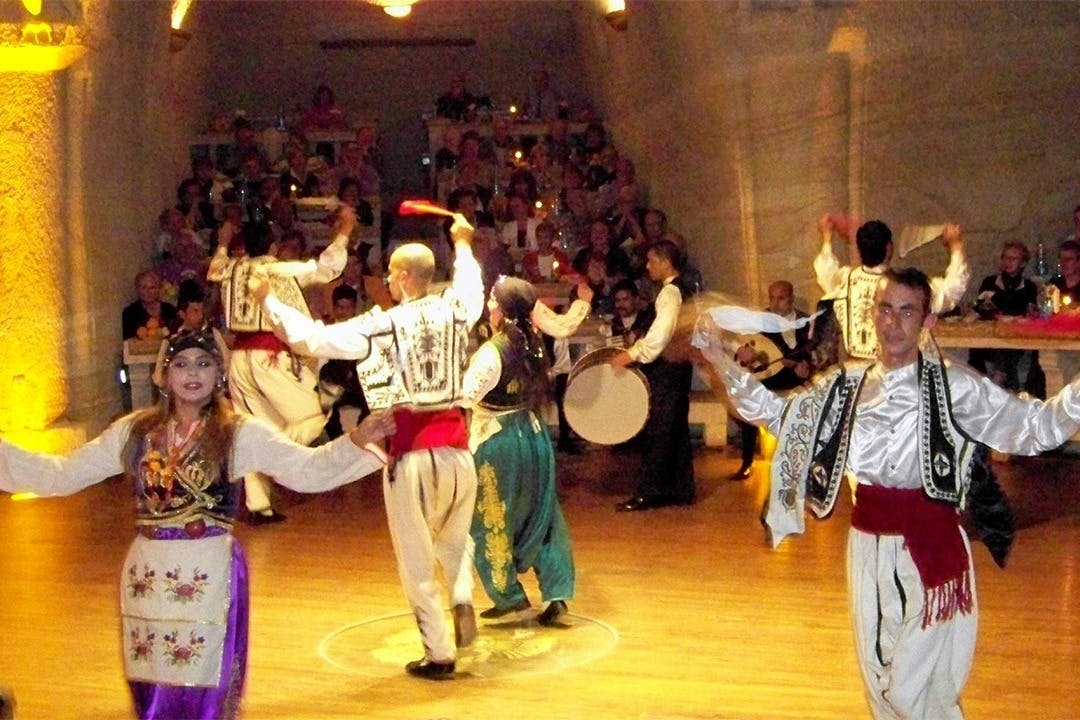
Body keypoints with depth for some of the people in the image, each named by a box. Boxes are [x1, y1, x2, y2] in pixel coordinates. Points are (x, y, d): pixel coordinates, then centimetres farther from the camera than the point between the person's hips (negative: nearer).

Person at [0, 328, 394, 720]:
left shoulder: (241, 433, -4)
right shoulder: (135, 430, 5)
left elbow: (306, 469, -13)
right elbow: (62, 474, 7)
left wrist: (357, 441, -30)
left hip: (209, 575, -3)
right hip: (148, 574, 3)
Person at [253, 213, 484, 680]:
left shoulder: (381, 325, -9)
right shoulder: (454, 309, 3)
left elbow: (311, 339, -8)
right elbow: (472, 288, 28)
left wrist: (267, 299, 4)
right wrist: (463, 244, 46)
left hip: (411, 448, -4)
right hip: (455, 443, 4)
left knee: (416, 555, 6)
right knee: (455, 537, 26)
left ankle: (439, 654, 9)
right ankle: (462, 599, 1)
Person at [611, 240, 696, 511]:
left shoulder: (670, 292, -15)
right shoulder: (684, 291, 14)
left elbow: (661, 333, -27)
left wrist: (633, 353, -26)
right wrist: (640, 348, 16)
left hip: (666, 366, -10)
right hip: (680, 363, 10)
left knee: (658, 430, -6)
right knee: (677, 429, 12)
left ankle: (649, 492, -4)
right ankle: (681, 489, 17)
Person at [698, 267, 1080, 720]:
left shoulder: (955, 387, -9)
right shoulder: (847, 384, 4)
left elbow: (1036, 426, -12)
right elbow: (777, 414, 14)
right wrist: (722, 363, 7)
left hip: (930, 547, -5)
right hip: (868, 545, 5)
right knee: (879, 682, 15)